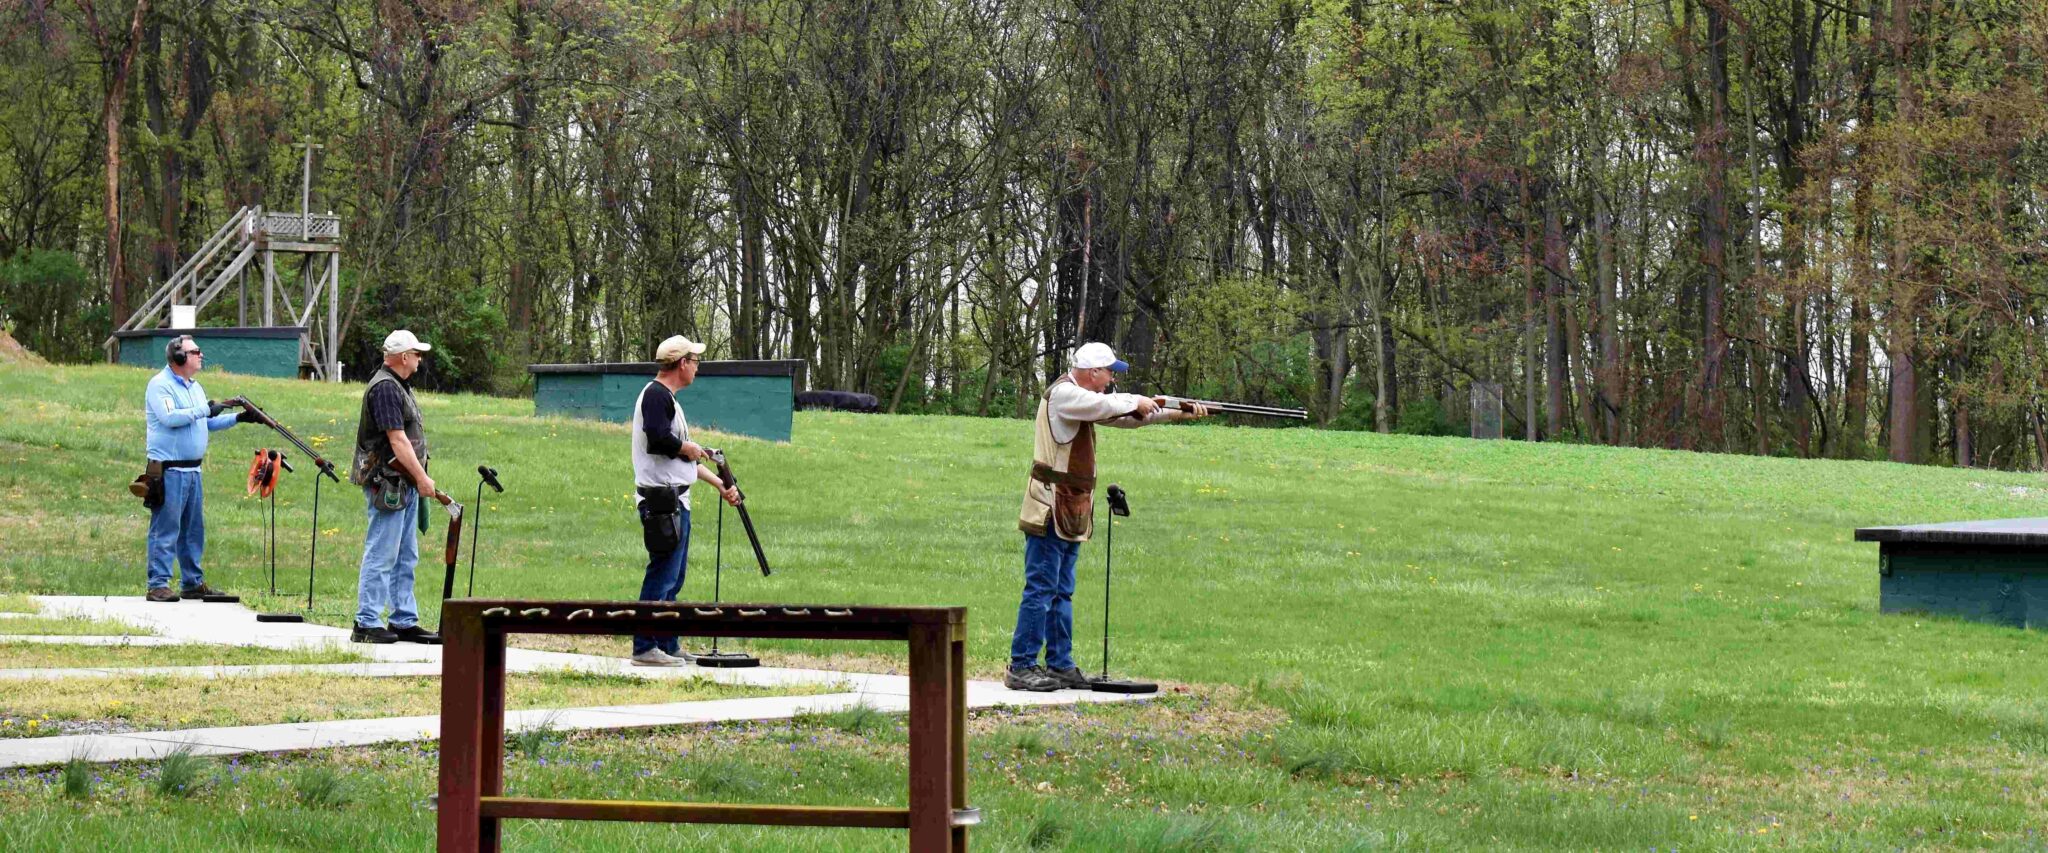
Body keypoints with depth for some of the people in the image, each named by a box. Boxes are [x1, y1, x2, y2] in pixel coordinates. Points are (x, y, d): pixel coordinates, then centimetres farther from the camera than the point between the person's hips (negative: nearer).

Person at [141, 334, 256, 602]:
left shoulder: (195, 387, 19)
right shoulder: (160, 385, -8)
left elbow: (208, 424, 24)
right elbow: (169, 417, -21)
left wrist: (238, 418, 12)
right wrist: (204, 410, -16)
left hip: (192, 469, 9)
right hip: (169, 469, -9)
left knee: (194, 530, 13)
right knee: (165, 529, -9)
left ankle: (194, 582, 20)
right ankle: (158, 585, -7)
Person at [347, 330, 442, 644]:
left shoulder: (399, 386, 17)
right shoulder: (385, 388, -15)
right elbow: (397, 440, -20)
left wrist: (419, 479, 16)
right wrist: (422, 477, -19)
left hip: (404, 485, 11)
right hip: (387, 485, -11)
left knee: (405, 558, 13)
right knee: (381, 555, -8)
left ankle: (404, 621, 18)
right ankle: (367, 624, -5)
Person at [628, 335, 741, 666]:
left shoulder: (667, 399, 22)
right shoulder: (656, 395, -11)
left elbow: (683, 461, 27)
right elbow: (658, 438, -28)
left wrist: (720, 484, 26)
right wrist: (689, 448, -11)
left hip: (676, 501, 11)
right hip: (661, 499, -11)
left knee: (672, 579, 14)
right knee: (662, 576, -10)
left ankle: (668, 646, 20)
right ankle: (644, 648, -9)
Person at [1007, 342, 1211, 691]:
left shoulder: (1084, 398, 17)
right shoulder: (1063, 394, -12)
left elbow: (1128, 416, 19)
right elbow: (1111, 405, -24)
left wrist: (1178, 414, 11)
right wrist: (1139, 402, -5)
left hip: (1070, 515, 10)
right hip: (1050, 512, -10)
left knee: (1062, 594, 12)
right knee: (1041, 590, -9)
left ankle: (1060, 666, 16)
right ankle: (1021, 668, -7)